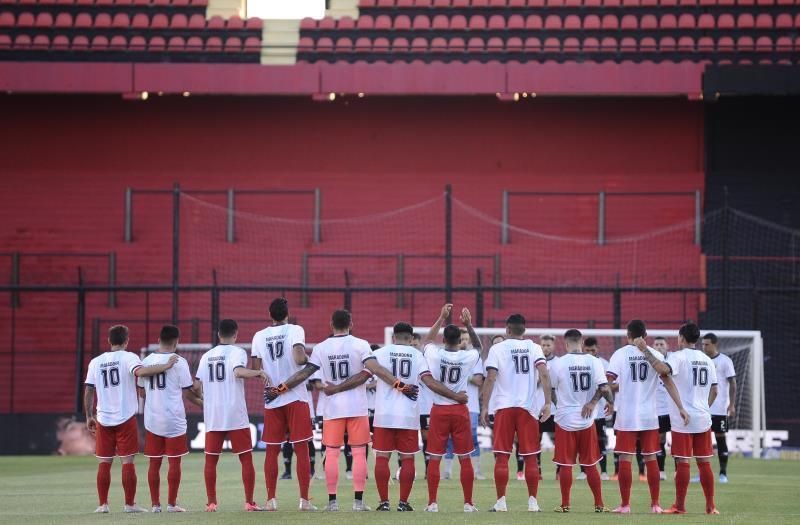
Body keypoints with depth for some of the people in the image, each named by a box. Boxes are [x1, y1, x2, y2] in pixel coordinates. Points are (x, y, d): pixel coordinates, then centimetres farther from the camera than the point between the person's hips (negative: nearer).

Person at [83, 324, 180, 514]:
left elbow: (88, 391, 6)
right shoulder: (128, 357, -5)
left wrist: (89, 416, 15)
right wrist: (165, 366, -23)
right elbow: (140, 372, -26)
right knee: (127, 462, 2)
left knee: (104, 463, 7)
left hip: (103, 420, 3)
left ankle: (103, 504, 6)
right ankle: (129, 504, 2)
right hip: (126, 418, -3)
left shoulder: (96, 362, 6)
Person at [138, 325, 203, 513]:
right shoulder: (179, 362, -9)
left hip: (152, 419, 4)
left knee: (154, 463, 9)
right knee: (174, 462, 4)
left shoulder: (146, 361, 3)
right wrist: (200, 401, 13)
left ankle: (155, 504, 10)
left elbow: (142, 391, 11)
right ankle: (172, 504, 4)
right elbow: (187, 391, -6)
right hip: (174, 419, -4)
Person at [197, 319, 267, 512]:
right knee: (246, 458, 3)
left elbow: (197, 384, 8)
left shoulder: (206, 356, 11)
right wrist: (258, 373, -13)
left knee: (211, 459, 10)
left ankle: (211, 502, 6)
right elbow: (239, 371, -24)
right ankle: (249, 502, -2)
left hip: (212, 416, 4)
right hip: (236, 415, -4)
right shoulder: (237, 352, -4)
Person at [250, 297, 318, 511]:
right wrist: (308, 358, 1)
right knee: (301, 448, 1)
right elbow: (299, 359, -20)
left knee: (272, 450, 8)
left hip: (271, 399, 3)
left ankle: (271, 500, 6)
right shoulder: (295, 330, -5)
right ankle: (304, 500, -3)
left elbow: (256, 369, 2)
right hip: (296, 397, -2)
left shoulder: (259, 336, 4)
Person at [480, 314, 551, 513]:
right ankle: (533, 502, 5)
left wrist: (484, 407, -5)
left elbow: (490, 378, -7)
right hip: (528, 407, 2)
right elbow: (544, 374, -7)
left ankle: (501, 502, -2)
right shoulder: (534, 348, 6)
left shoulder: (497, 349, 1)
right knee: (531, 457, 7)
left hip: (503, 407, -1)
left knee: (502, 457, 1)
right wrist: (547, 403, -7)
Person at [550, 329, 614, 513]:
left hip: (565, 419, -2)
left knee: (565, 464, 5)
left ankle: (565, 504, 8)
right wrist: (610, 401, 9)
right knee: (590, 464, 10)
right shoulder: (594, 362, -4)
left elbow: (551, 389, 3)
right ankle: (599, 504, 11)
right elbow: (604, 388, -10)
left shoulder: (559, 363, -9)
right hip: (587, 420, 2)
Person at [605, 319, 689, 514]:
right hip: (649, 416, 2)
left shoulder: (620, 354, -4)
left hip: (626, 416, -2)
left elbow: (608, 383, -10)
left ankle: (625, 505, 2)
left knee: (625, 459, 2)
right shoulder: (654, 355, 2)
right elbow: (668, 380, -6)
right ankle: (655, 504, 10)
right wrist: (681, 407, -7)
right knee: (651, 458, 9)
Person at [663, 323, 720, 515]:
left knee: (683, 463, -3)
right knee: (704, 463, 9)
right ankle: (710, 506, 10)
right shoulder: (707, 360, 11)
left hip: (682, 420, -5)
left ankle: (679, 506, 0)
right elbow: (714, 390, 14)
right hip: (703, 418, 5)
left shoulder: (678, 357, -8)